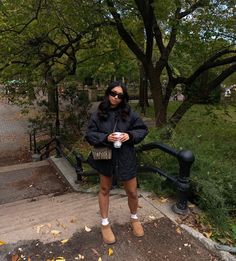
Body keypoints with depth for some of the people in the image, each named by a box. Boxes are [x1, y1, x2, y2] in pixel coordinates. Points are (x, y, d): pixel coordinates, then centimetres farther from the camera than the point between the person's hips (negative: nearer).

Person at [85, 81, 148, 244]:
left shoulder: (129, 113, -7)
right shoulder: (98, 114, -8)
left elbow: (143, 129, -1)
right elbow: (89, 135, -7)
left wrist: (130, 135, -20)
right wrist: (106, 138, -24)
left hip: (126, 158, 0)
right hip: (105, 157, 0)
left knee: (132, 191, 11)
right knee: (105, 190, 16)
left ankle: (134, 218, 41)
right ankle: (105, 223, 36)